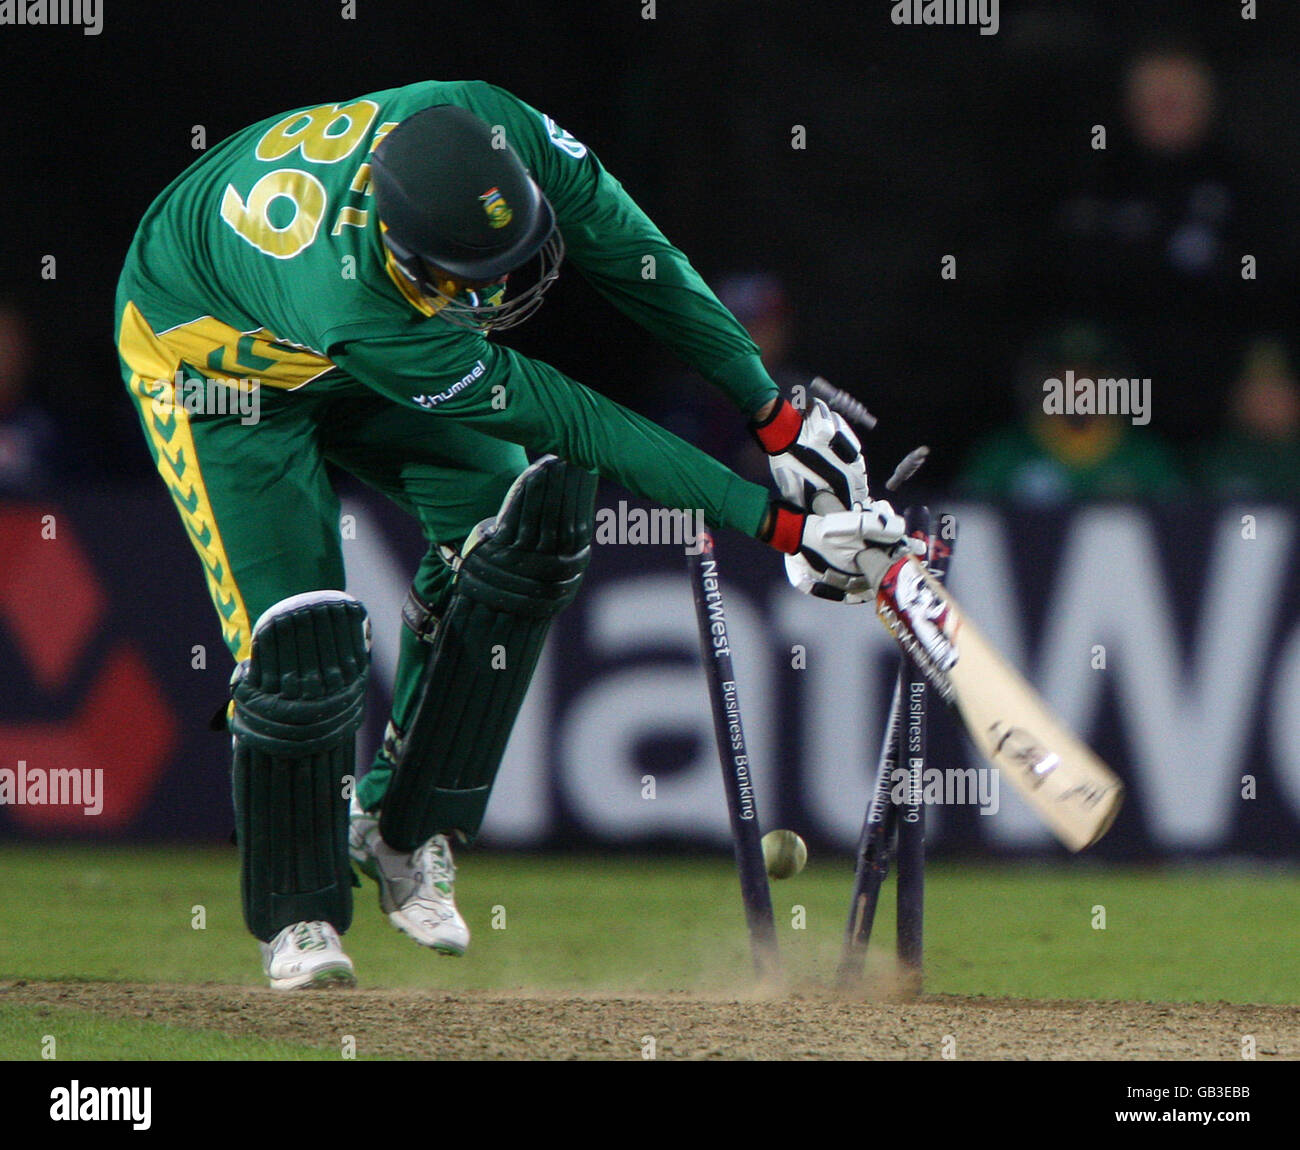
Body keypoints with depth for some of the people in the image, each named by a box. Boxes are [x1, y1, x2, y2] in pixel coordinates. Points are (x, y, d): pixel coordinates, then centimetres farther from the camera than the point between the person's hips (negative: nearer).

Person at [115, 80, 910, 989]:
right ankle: (299, 916, 5)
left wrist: (778, 413, -18)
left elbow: (638, 259, -18)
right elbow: (575, 427, -41)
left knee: (526, 516, -11)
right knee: (299, 640, -18)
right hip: (209, 352, -6)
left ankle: (404, 825, 2)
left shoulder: (495, 131, -34)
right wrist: (773, 518, -38)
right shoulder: (359, 307, -46)